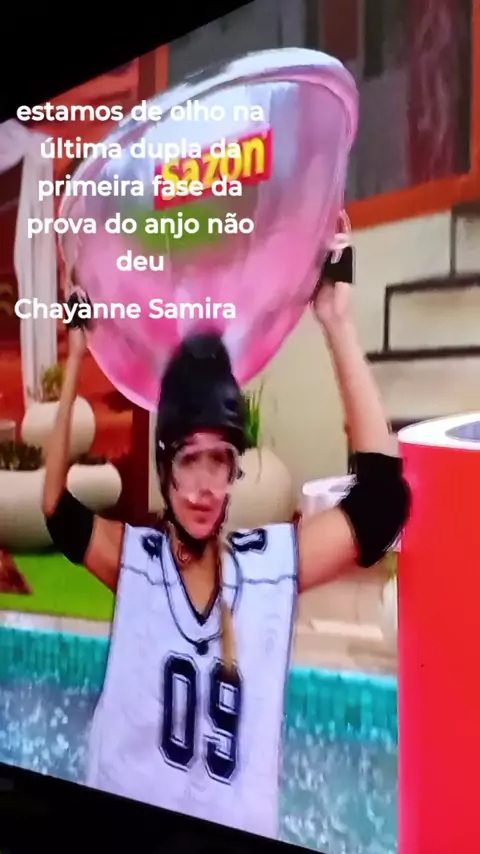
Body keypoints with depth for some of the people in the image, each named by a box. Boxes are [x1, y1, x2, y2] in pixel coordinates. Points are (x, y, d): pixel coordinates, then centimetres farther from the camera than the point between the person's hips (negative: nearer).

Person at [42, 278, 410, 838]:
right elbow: (57, 508, -19)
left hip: (240, 828, 1)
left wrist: (338, 325, -19)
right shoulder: (132, 556, -10)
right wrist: (75, 355, -23)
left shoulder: (274, 561, -11)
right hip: (125, 819, 0)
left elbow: (381, 495, -15)